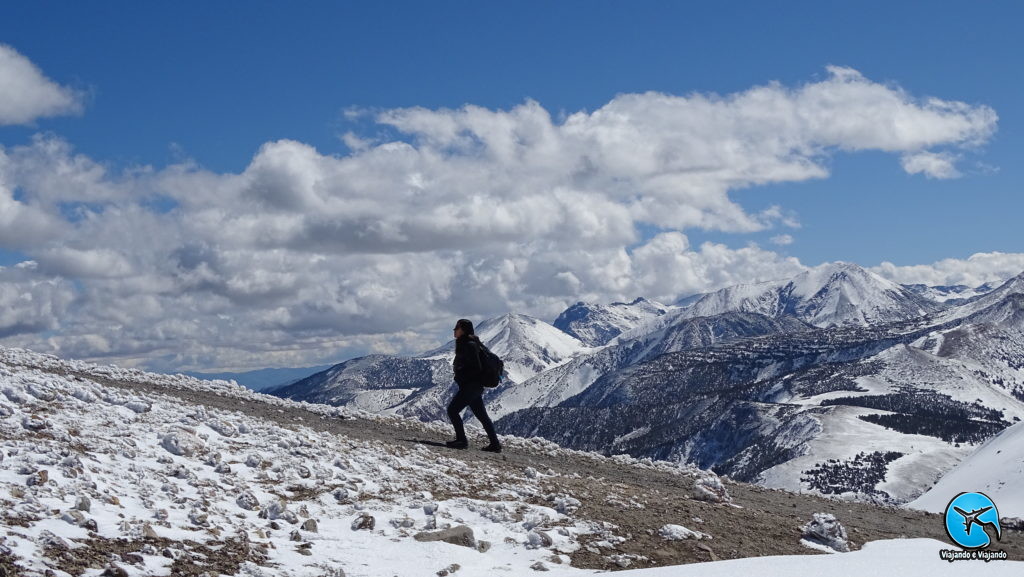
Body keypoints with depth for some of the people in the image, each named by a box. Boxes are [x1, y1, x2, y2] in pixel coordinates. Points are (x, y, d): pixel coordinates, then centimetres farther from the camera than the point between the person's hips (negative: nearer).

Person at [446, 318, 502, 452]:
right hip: (475, 386, 10)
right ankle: (495, 444, 14)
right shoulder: (465, 344, 16)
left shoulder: (469, 345, -15)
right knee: (482, 416, 12)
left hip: (471, 385, -10)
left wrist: (461, 375, -15)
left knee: (452, 410, -8)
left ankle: (461, 440, -6)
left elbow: (476, 367, -20)